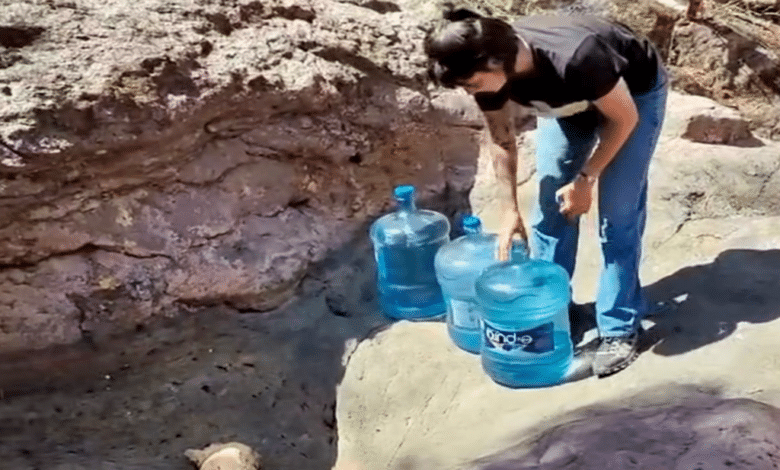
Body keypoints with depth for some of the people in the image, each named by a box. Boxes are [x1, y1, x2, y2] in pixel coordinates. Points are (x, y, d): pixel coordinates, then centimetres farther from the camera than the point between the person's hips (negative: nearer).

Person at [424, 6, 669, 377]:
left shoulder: (575, 58, -43)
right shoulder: (488, 74, -26)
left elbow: (624, 118, -25)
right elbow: (502, 141, -7)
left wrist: (585, 179, -21)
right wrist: (509, 212, -8)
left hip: (635, 91, -5)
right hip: (570, 101, 5)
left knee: (617, 214, -9)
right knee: (550, 204, 3)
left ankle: (619, 329, 2)